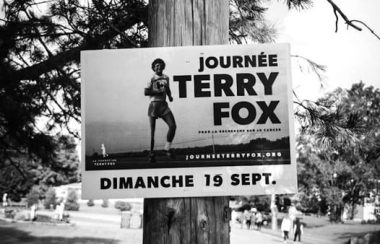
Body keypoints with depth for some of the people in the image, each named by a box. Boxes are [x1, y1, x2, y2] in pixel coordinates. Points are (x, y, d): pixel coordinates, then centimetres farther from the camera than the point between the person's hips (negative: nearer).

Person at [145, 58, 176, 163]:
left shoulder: (166, 78, 13)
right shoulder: (152, 79, -4)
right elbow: (146, 92, -12)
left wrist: (170, 96, 10)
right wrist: (159, 91, -15)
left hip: (164, 105, 5)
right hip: (154, 105, -4)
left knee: (173, 126, -10)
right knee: (152, 130, -2)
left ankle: (167, 148, 6)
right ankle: (151, 153, 10)